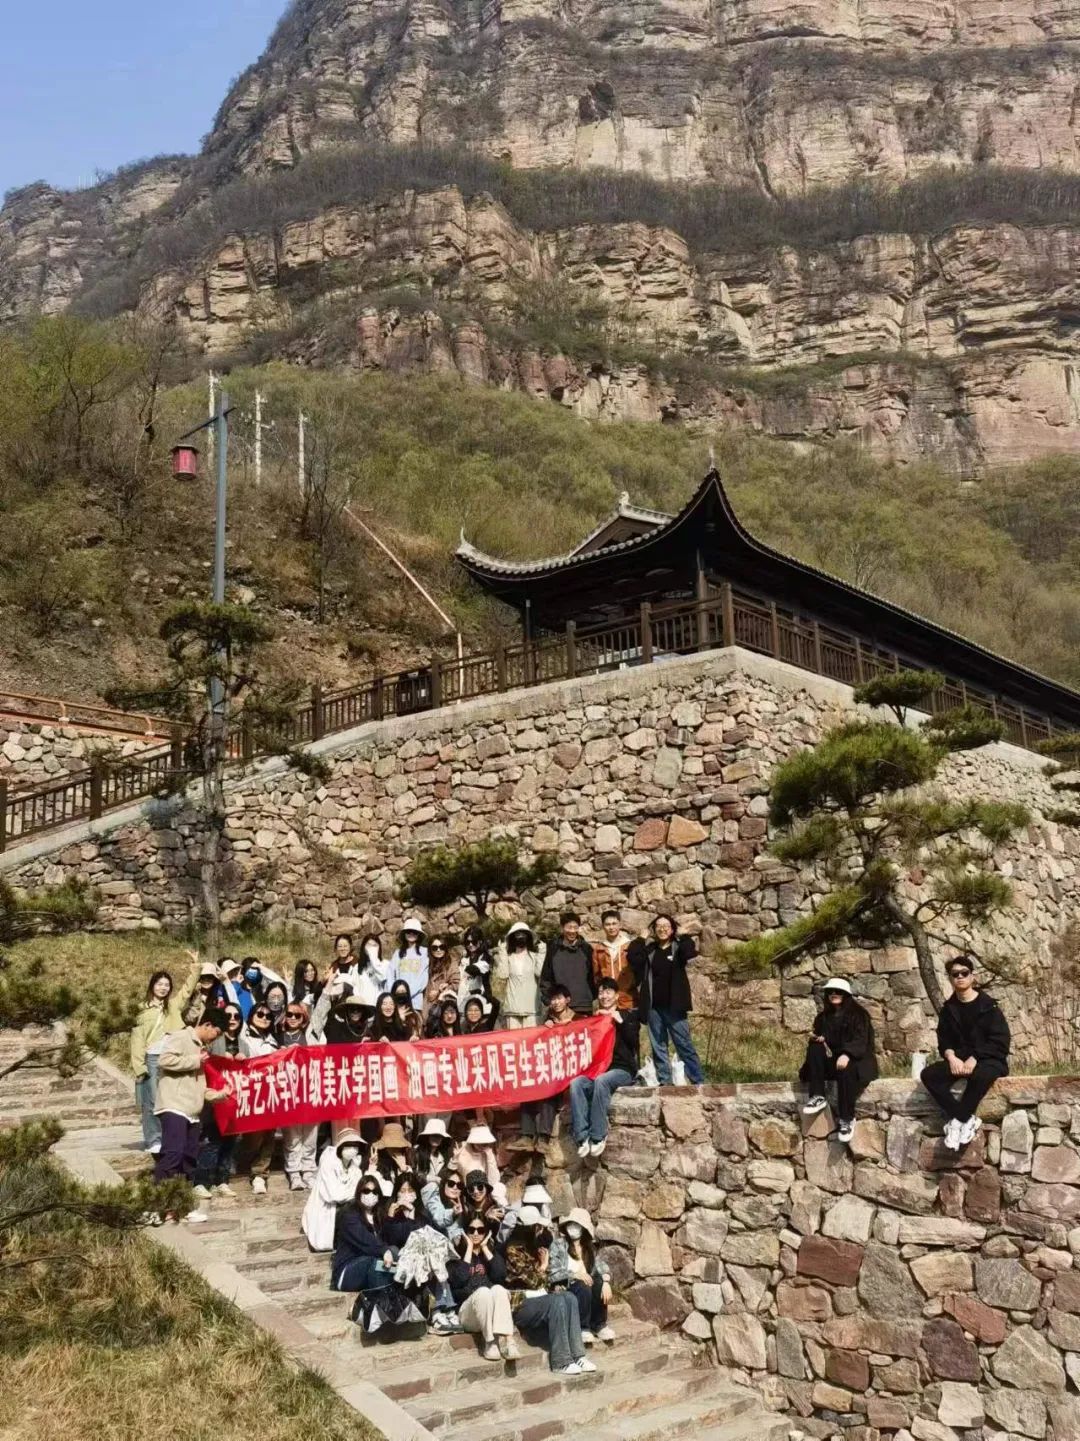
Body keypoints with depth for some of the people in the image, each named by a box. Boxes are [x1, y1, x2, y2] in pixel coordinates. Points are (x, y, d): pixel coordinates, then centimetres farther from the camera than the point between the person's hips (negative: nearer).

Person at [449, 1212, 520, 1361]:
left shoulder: (492, 1251, 17)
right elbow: (459, 1280, -15)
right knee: (483, 1291, -35)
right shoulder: (457, 1253, 6)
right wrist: (469, 1248, -7)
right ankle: (490, 1342, -36)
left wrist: (484, 1247, -1)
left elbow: (501, 1276, -5)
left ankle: (506, 1340, -46)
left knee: (498, 1289, -32)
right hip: (467, 1310, -3)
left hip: (492, 1310, 3)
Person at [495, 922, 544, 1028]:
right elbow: (502, 975, -3)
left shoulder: (535, 956, 8)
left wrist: (541, 953, -3)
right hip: (512, 1007, 1)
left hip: (531, 1006, -1)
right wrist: (502, 953, -1)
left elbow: (540, 973, -7)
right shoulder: (507, 957, 11)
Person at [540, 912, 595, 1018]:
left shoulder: (586, 949, 7)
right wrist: (547, 1000, -1)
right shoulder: (553, 948, 4)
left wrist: (594, 998, 4)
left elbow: (592, 976, 10)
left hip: (584, 1007, 1)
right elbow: (545, 977, 6)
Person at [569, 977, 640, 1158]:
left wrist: (620, 1021, -6)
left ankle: (598, 1136, -33)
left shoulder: (629, 1016, 15)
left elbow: (633, 1042, 0)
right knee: (576, 1083, -29)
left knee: (601, 1081, -36)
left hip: (622, 1069, -3)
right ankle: (582, 1137, -34)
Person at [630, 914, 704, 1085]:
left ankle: (698, 1082, 2)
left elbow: (690, 952, -20)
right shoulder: (649, 950, 9)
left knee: (684, 1044, -3)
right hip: (653, 1007, 3)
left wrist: (684, 936, -6)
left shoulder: (678, 947, 2)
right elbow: (633, 957, -8)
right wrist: (641, 938, -2)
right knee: (658, 1047, 6)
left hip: (674, 1006, -3)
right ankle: (664, 1082, 13)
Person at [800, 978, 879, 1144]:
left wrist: (846, 1054, -35)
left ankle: (846, 1119, -36)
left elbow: (860, 1040, -16)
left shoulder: (859, 1014, -2)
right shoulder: (824, 1016, 14)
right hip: (831, 1058, 5)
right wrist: (817, 1038, -17)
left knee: (846, 1070, -38)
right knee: (814, 1049, -24)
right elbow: (818, 1037, 10)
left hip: (856, 1058, -5)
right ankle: (817, 1097, -28)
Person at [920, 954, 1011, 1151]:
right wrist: (952, 1057, -13)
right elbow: (944, 1040, 10)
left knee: (980, 1075, -41)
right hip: (959, 1060, 5)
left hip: (989, 1060, -5)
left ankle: (957, 1121, -24)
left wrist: (974, 1059, -22)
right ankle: (968, 1120, -24)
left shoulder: (988, 1005, -5)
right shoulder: (948, 1009, 10)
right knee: (928, 1075, -22)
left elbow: (1000, 1041, -12)